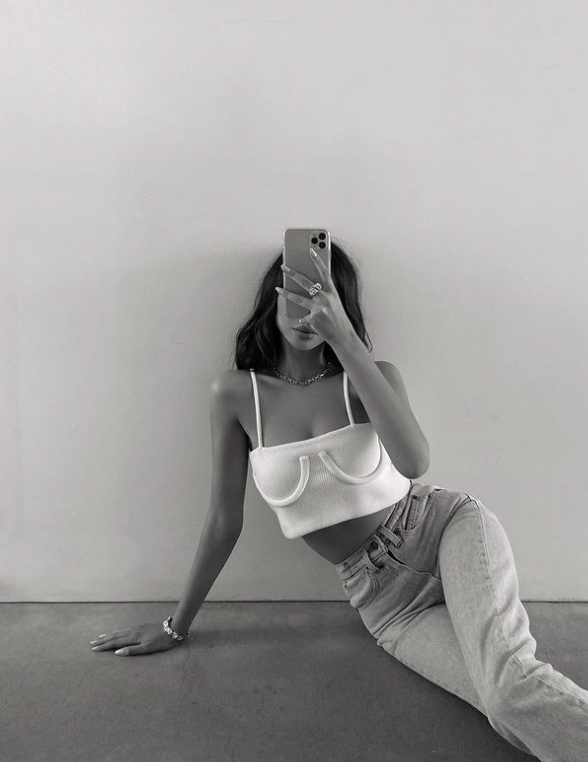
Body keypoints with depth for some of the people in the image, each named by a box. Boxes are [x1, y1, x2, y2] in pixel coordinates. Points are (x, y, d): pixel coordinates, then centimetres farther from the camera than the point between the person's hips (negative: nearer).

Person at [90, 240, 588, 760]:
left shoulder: (372, 377, -6)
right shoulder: (236, 394, -5)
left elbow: (413, 462, -28)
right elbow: (224, 520, 0)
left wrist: (343, 339, -32)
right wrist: (177, 626, 6)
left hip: (447, 528, 0)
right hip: (383, 601, 1)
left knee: (510, 678, -28)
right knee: (511, 705, -21)